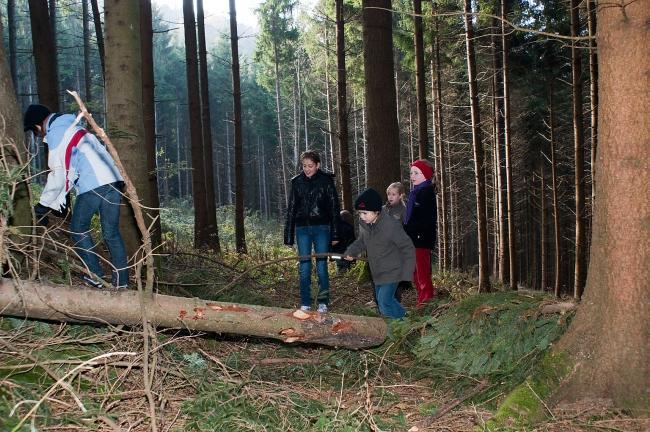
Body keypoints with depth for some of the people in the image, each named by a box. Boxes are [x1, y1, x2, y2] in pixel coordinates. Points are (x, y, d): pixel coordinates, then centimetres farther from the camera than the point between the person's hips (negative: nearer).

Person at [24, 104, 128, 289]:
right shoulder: (72, 128, 28)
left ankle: (95, 276, 6)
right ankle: (121, 279, 12)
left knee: (78, 228, 10)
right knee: (111, 232, 11)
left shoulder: (55, 135, 0)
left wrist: (44, 205, 8)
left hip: (93, 186, -8)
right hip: (113, 181, 8)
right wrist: (56, 203, 22)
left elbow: (58, 175, -3)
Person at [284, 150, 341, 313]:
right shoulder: (297, 182, 6)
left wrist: (335, 235, -4)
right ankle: (305, 303, 12)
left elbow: (334, 208, 1)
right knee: (304, 268, 4)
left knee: (322, 267, 1)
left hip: (321, 228, -2)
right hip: (302, 229, 2)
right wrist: (288, 237, 7)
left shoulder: (326, 181, -1)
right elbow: (291, 209, 10)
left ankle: (323, 303, 12)